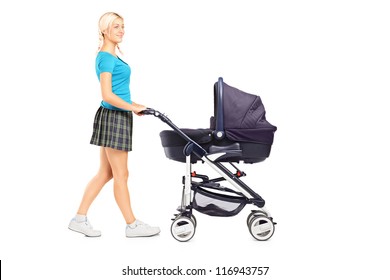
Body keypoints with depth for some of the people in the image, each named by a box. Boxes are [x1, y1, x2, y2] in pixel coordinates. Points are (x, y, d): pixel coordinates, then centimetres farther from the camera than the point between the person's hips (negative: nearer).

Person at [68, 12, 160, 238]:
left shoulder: (112, 55, 17)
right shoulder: (106, 57, -13)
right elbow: (108, 95, -19)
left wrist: (132, 105, 17)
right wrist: (133, 108, -13)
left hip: (117, 117, 10)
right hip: (114, 118, -10)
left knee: (106, 173, 13)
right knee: (121, 174, 0)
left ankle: (80, 219, 18)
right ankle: (132, 225, 11)